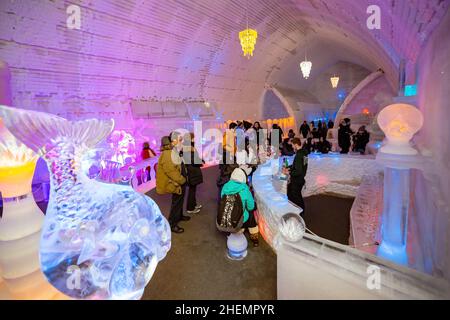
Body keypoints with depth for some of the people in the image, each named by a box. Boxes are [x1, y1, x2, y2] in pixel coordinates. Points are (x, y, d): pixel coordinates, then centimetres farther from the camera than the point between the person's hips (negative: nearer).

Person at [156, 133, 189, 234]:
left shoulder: (174, 151, 6)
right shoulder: (167, 154, -26)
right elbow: (171, 171, -28)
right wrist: (182, 180, -20)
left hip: (180, 182, 10)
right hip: (176, 183, -10)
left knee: (180, 200, 24)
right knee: (176, 203, 2)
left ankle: (179, 216, 44)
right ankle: (172, 224, 15)